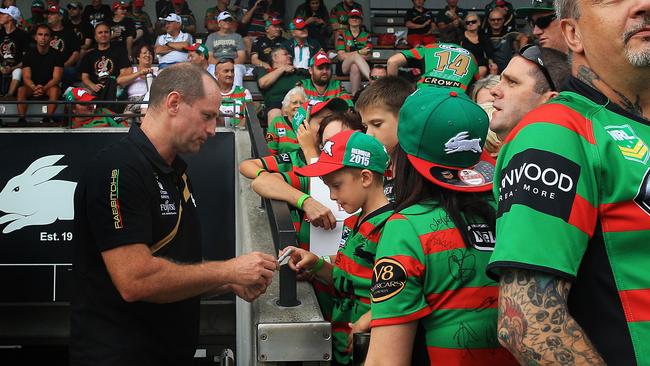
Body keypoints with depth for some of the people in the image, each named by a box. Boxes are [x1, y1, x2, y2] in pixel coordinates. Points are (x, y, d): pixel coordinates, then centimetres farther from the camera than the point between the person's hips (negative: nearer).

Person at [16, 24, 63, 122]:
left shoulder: (57, 55, -4)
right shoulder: (29, 55, 0)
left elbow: (56, 78, -11)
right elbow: (26, 78, -7)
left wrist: (44, 88, -30)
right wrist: (35, 88, -31)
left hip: (49, 87, -1)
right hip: (32, 87, 2)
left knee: (55, 90, -36)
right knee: (21, 90, -30)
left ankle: (47, 119, -37)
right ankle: (21, 119, -33)